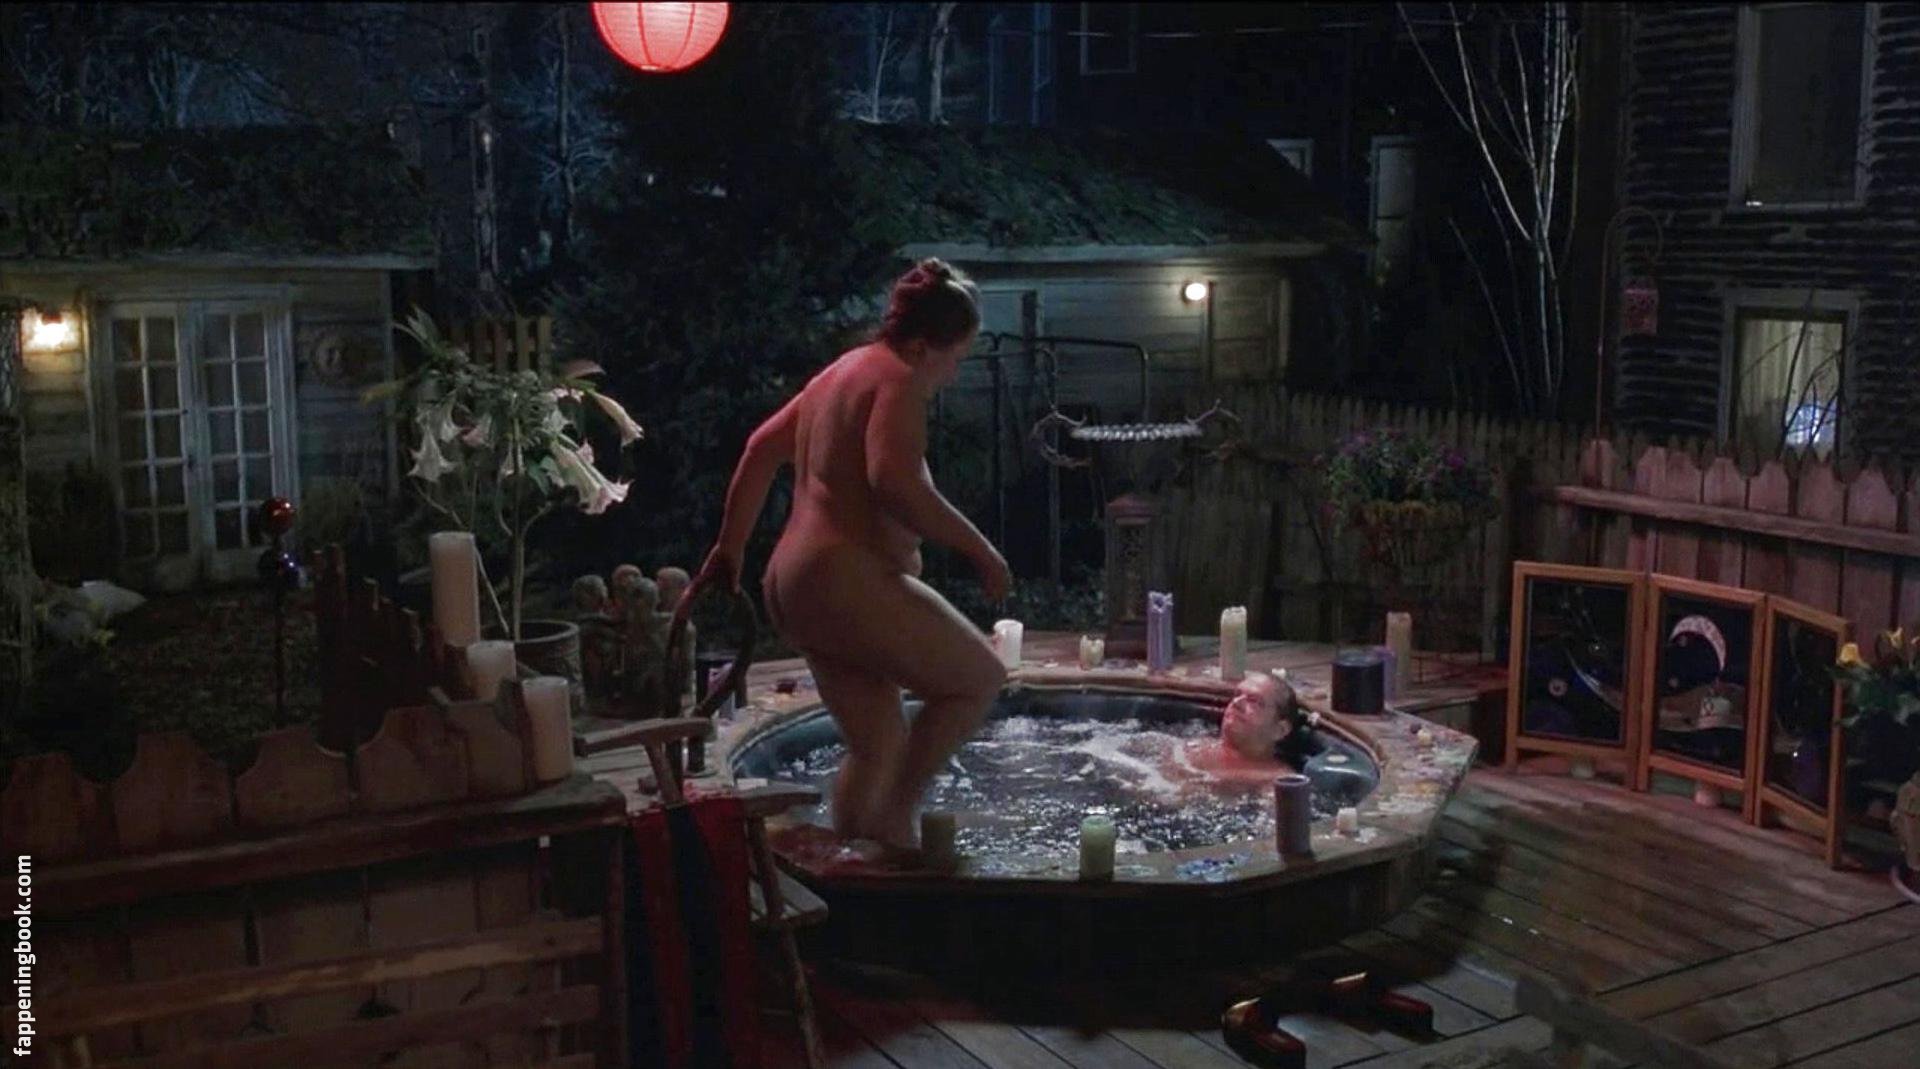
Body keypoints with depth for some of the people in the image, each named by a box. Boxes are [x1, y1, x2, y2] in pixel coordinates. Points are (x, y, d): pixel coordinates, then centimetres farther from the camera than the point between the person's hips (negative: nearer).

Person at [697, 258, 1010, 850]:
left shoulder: (845, 370, 21)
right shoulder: (898, 378, -9)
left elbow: (763, 447, 25)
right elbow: (893, 480, -25)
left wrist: (729, 547, 28)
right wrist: (979, 550, -18)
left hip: (795, 585, 10)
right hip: (846, 581, -10)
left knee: (878, 743, 13)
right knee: (979, 677, -3)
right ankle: (895, 812, -4)